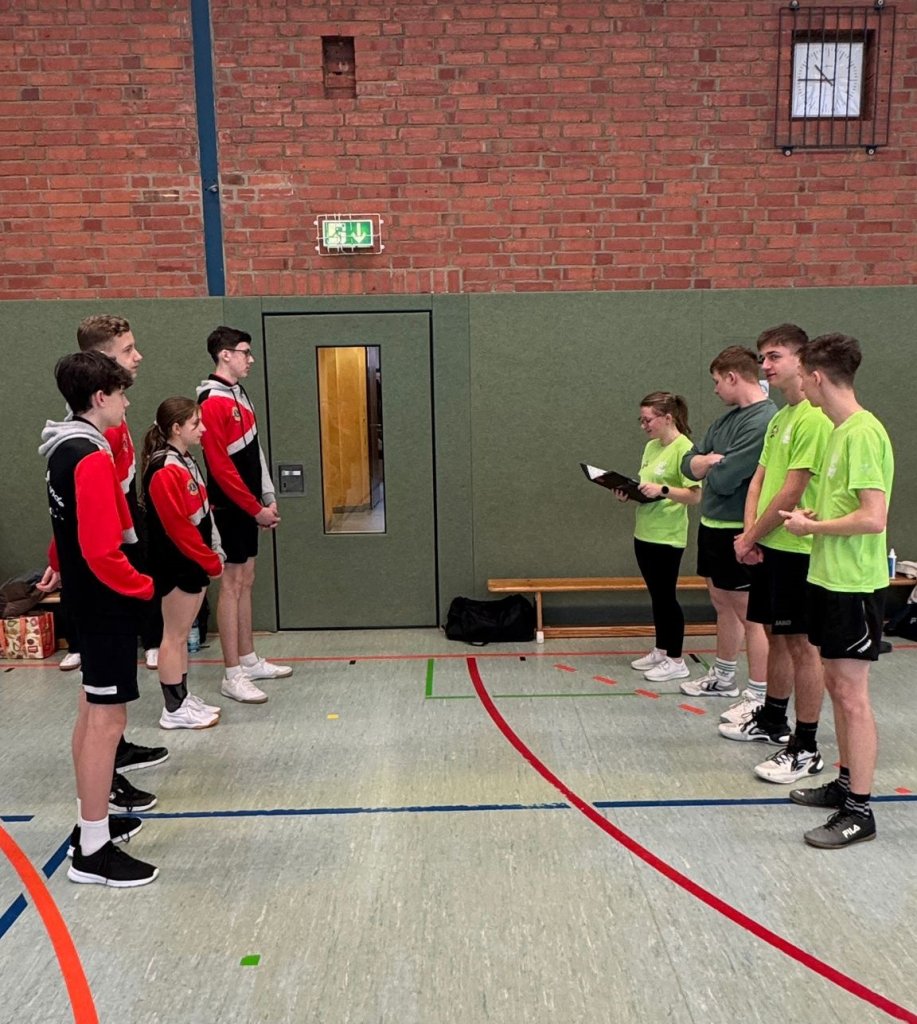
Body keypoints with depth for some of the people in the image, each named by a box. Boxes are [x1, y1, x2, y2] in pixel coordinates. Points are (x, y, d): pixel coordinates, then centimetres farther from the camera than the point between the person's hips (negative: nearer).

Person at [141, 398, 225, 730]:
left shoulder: (185, 462, 10)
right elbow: (177, 527, -22)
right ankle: (174, 709, 12)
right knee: (174, 636, 1)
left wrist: (210, 557, 11)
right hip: (177, 565, -10)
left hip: (193, 563, 10)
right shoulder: (165, 471, -20)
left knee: (182, 634, 16)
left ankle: (183, 699, 26)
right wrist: (211, 562, -15)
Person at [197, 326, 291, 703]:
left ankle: (249, 661, 25)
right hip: (231, 507, -9)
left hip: (248, 506, 9)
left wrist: (268, 498, 11)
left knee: (246, 582, 14)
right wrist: (256, 508, -15)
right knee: (232, 584, -4)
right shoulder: (213, 401, -15)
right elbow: (220, 466, -19)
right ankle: (233, 676, 3)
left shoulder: (240, 394, 14)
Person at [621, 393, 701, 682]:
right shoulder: (651, 446, 10)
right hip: (644, 533, 8)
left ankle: (676, 661, 12)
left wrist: (663, 490, -30)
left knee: (666, 596, 1)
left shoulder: (683, 448, -15)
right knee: (656, 596, 16)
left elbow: (695, 495, -18)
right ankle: (660, 651, 28)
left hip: (667, 536, -8)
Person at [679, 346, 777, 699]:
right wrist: (711, 460, -13)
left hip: (738, 532, -9)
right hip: (712, 525, 9)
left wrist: (708, 463, -1)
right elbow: (688, 464, 9)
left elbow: (723, 480, -23)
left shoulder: (764, 420, -19)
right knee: (723, 605, 20)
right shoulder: (727, 418, 10)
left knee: (750, 615, -3)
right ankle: (723, 677, 36)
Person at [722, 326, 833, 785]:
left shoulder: (814, 418, -17)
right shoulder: (779, 417, 14)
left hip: (796, 549, -9)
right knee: (775, 634, 19)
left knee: (800, 644, -2)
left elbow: (791, 492, -20)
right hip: (769, 545, 9)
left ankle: (805, 749, 9)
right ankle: (772, 719, 35)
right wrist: (749, 532, -2)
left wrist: (750, 537, -10)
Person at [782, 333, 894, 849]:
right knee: (838, 684, 17)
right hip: (831, 578, 10)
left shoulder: (863, 433, -18)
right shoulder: (842, 430, 11)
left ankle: (859, 811, 9)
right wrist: (814, 516, 3)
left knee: (851, 693, -2)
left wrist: (811, 526, -13)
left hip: (854, 585, -10)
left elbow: (873, 518, -24)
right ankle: (846, 783, 31)